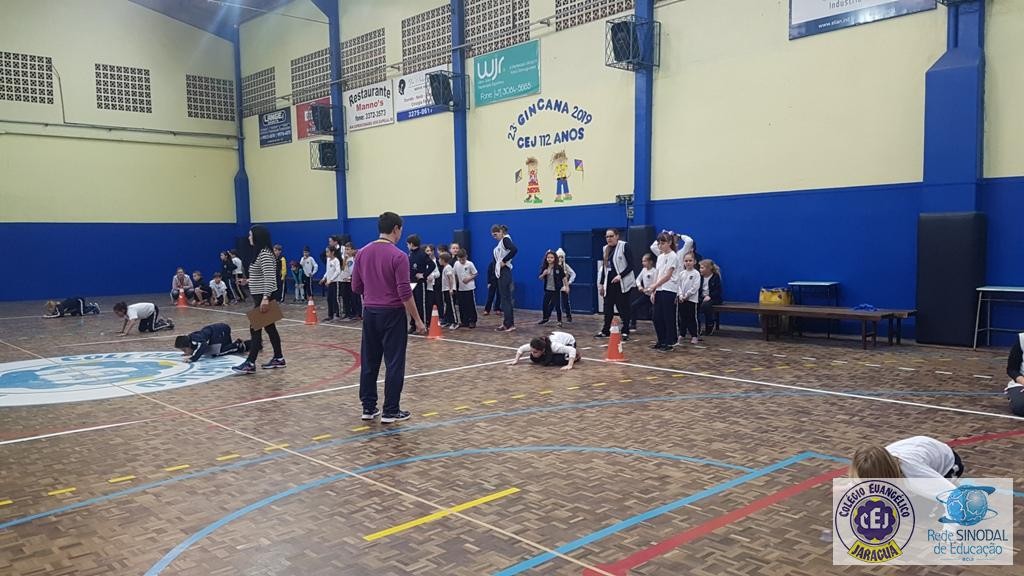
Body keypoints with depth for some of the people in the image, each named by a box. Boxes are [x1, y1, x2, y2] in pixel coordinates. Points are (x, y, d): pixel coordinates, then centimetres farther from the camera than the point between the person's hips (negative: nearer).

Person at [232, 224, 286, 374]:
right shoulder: (260, 253, 14)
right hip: (260, 296, 10)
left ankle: (250, 363, -3)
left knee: (255, 328, -7)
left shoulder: (265, 254, -18)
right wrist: (249, 281, 18)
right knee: (269, 327, 13)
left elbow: (269, 277, -26)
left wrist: (265, 298, -31)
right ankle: (278, 359, 19)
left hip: (264, 296, -10)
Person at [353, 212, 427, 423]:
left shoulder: (362, 253, 4)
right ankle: (390, 411, 4)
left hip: (369, 313, 6)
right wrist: (418, 320, -10)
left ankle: (368, 408, 16)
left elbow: (356, 287, 9)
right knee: (394, 364, 1)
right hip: (392, 314, -6)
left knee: (369, 362, 12)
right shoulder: (398, 256, -14)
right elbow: (405, 292, -17)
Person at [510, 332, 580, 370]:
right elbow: (521, 349, -9)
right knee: (534, 359, -9)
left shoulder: (553, 346, -45)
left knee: (559, 360, -34)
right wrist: (516, 361, -19)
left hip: (569, 341, -5)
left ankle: (575, 356, -3)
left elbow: (572, 350, -46)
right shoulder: (534, 347, -29)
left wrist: (569, 365, -53)